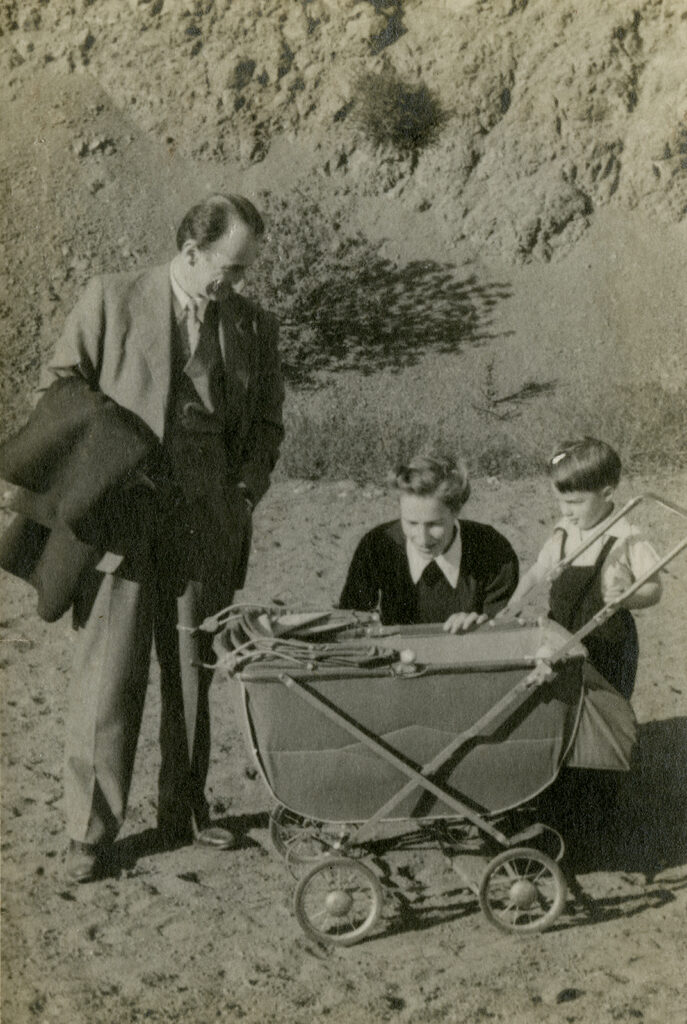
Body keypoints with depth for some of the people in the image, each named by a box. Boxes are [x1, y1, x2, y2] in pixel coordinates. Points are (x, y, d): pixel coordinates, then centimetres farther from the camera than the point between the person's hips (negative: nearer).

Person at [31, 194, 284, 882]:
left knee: (194, 674, 12)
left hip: (207, 525, 3)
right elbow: (60, 386, 5)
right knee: (109, 675, -1)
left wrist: (245, 492, 1)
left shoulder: (254, 327, 8)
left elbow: (266, 422, 16)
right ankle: (90, 831, 12)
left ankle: (183, 812, 28)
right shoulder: (111, 300, 0)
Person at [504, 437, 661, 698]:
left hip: (609, 647, -4)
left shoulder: (626, 539, -14)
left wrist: (626, 598, -28)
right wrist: (516, 597, -6)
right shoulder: (562, 534, 0)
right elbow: (539, 570, 12)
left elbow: (654, 589, -8)